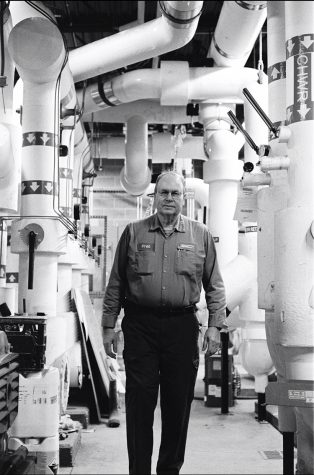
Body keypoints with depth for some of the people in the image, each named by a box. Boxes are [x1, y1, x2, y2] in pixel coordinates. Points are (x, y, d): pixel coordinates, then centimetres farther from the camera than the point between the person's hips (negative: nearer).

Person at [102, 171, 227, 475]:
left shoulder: (200, 235, 8)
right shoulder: (133, 232, 7)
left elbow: (214, 285, 9)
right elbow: (115, 284, 8)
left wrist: (215, 325, 1)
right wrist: (108, 326, 4)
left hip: (182, 327, 1)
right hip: (140, 325, 0)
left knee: (178, 404, 8)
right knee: (139, 403, 2)